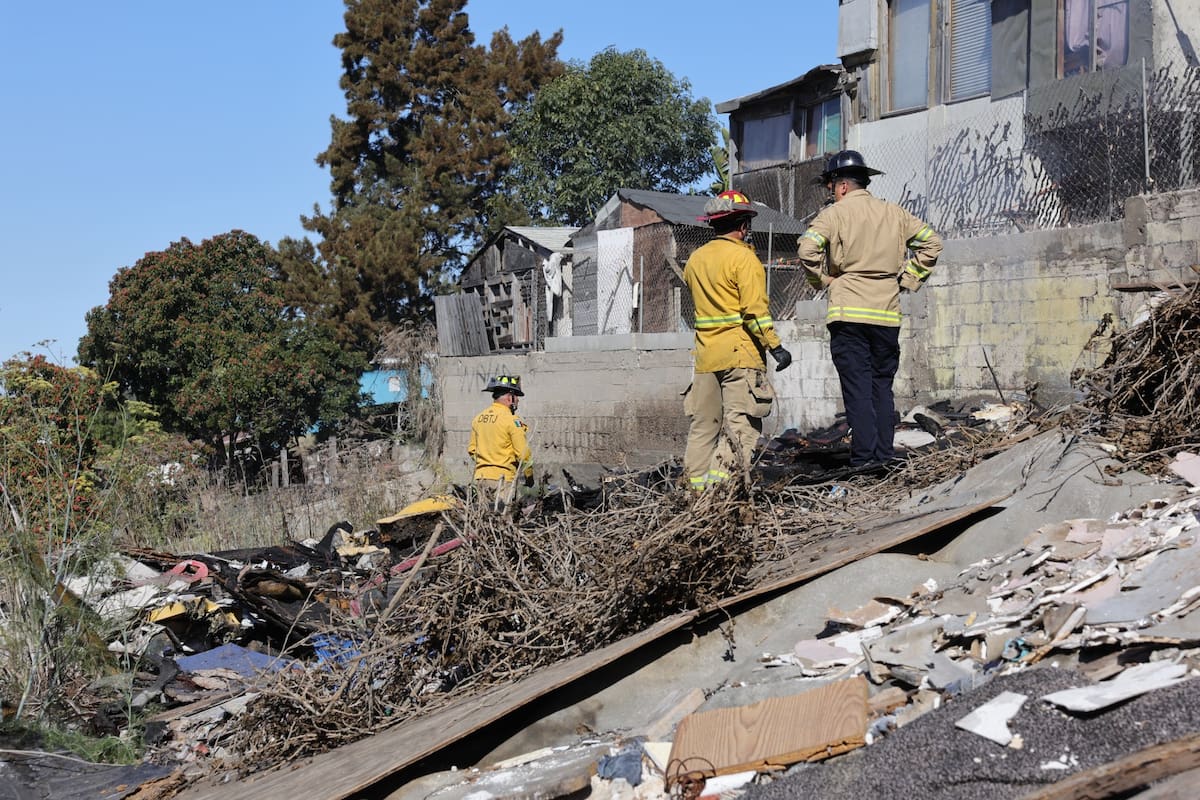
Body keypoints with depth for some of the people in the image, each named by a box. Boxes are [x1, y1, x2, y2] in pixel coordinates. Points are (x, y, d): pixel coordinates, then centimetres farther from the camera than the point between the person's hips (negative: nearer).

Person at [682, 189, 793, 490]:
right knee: (742, 423, -7)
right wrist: (776, 346, -12)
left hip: (704, 353, 7)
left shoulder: (694, 259, 14)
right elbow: (754, 310, -14)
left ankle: (696, 482, 10)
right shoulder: (743, 257, -7)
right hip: (739, 352, -7)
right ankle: (721, 476, -18)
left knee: (703, 423, 10)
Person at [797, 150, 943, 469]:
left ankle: (865, 457, -6)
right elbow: (931, 242, 14)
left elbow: (808, 248, -17)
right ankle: (885, 455, 10)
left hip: (848, 313, -4)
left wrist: (821, 279, -1)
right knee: (883, 386, 11)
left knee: (857, 387, -3)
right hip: (887, 313, 4)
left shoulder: (835, 213, -2)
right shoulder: (893, 213, 13)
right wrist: (907, 278, 14)